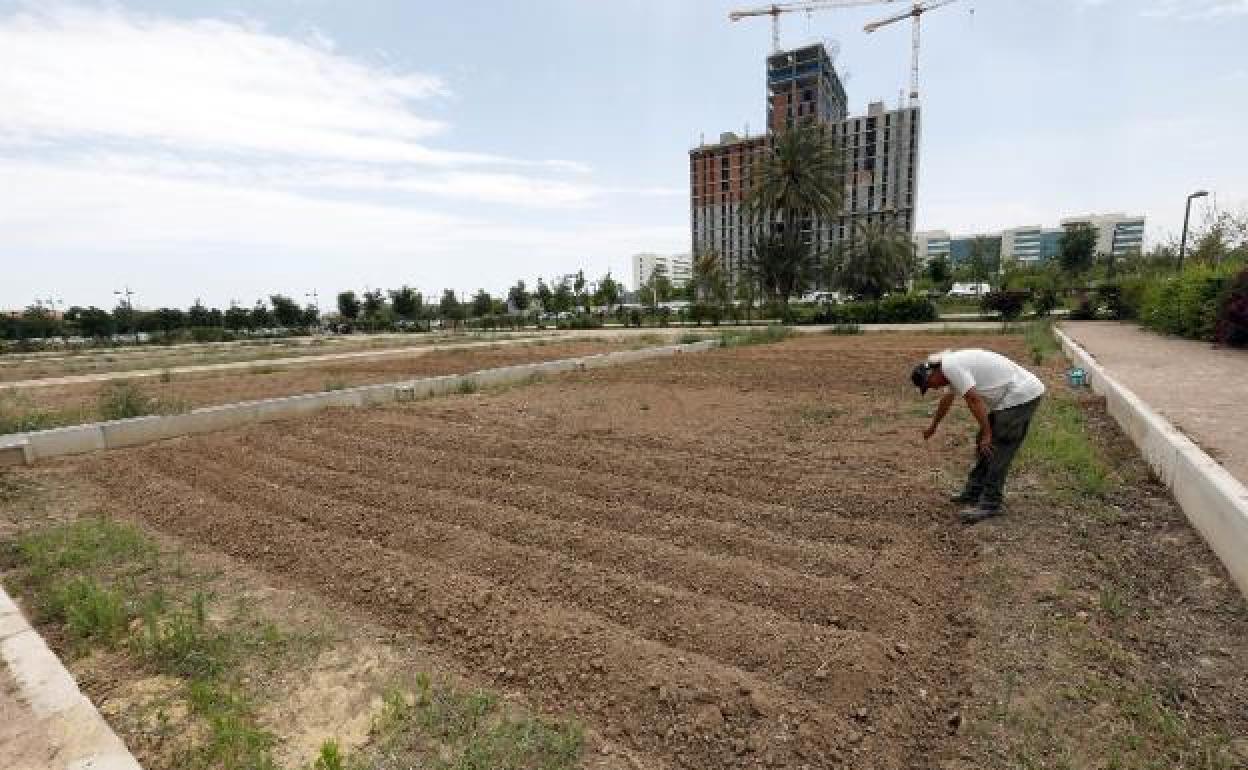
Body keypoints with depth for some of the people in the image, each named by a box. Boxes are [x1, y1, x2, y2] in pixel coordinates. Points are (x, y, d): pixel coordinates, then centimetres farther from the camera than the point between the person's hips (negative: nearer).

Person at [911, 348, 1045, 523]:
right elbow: (947, 399, 31)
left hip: (1021, 395, -11)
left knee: (995, 450, -9)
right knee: (984, 445, 14)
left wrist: (987, 433, -19)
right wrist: (933, 427, 43)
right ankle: (974, 492, 22)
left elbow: (974, 400, -24)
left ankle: (990, 504, -3)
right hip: (1018, 394, 11)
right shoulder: (952, 364, 16)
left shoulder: (950, 366, -17)